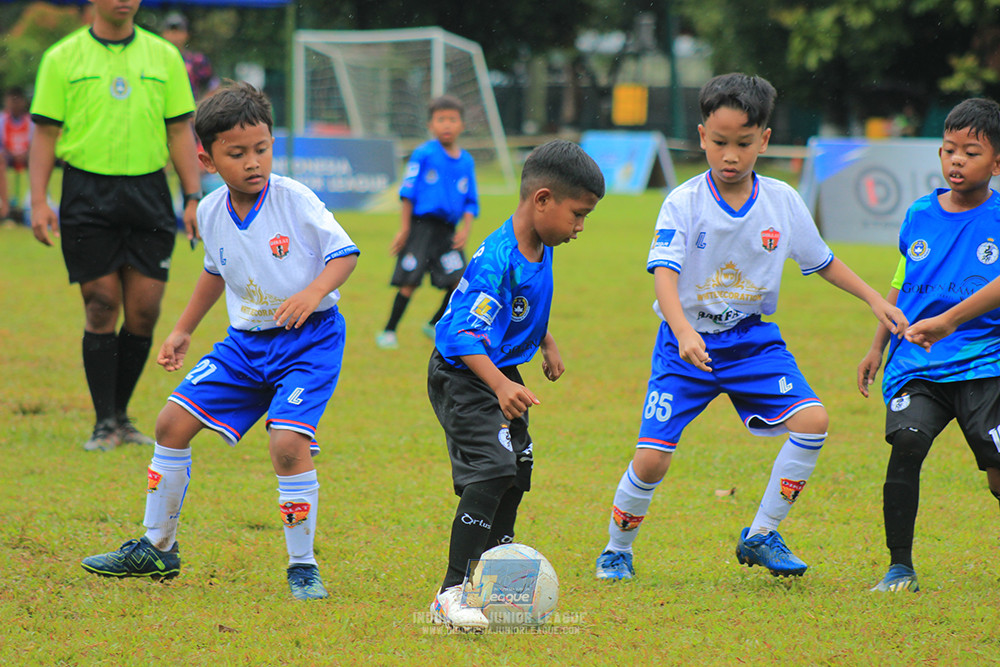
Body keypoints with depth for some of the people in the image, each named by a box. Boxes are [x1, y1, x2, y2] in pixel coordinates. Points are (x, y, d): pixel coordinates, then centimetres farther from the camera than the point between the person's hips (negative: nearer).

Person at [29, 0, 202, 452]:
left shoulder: (164, 57, 9)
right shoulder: (62, 59, 3)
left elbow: (180, 131, 10)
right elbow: (45, 133, 2)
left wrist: (193, 197, 2)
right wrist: (38, 202, -7)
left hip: (149, 192, 2)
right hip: (88, 196, -2)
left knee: (144, 313, 0)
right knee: (102, 308, -4)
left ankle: (121, 414, 16)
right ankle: (105, 423, 4)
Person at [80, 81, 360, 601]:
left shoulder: (295, 200, -17)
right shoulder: (211, 213, 0)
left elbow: (344, 253, -12)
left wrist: (313, 293, -30)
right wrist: (183, 331, 25)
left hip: (309, 339, -6)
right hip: (246, 342, 6)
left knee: (287, 441, -23)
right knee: (173, 421, 4)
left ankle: (302, 566, -6)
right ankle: (157, 548, 20)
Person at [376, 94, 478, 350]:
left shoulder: (466, 161, 10)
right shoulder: (424, 155, -4)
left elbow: (470, 202, 15)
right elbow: (407, 192, -3)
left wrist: (465, 229, 0)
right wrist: (404, 228, -7)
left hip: (447, 230, 5)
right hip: (421, 224, -5)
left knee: (460, 282, -5)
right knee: (409, 282, -9)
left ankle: (435, 326, 16)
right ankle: (388, 332, 3)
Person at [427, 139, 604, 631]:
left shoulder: (539, 249, 0)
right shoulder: (497, 261, -30)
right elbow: (463, 333, -36)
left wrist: (547, 343, 20)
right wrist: (500, 386, -46)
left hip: (501, 373, 10)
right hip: (462, 376, -10)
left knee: (517, 469, 17)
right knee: (490, 473, -21)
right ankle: (452, 593, -20)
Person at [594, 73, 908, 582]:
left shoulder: (782, 202, -2)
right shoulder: (683, 204, -14)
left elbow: (822, 261, 14)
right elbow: (664, 274, -26)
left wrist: (875, 300, 8)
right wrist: (684, 331, -42)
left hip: (752, 339, 3)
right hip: (686, 343, -3)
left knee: (812, 420, -17)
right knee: (651, 459, -11)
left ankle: (761, 536, -2)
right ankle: (617, 550, 16)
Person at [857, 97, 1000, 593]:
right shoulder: (919, 216, 11)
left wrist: (947, 321, -26)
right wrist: (877, 347, 24)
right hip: (916, 366, 3)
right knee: (906, 442, -21)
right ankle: (900, 566, -13)